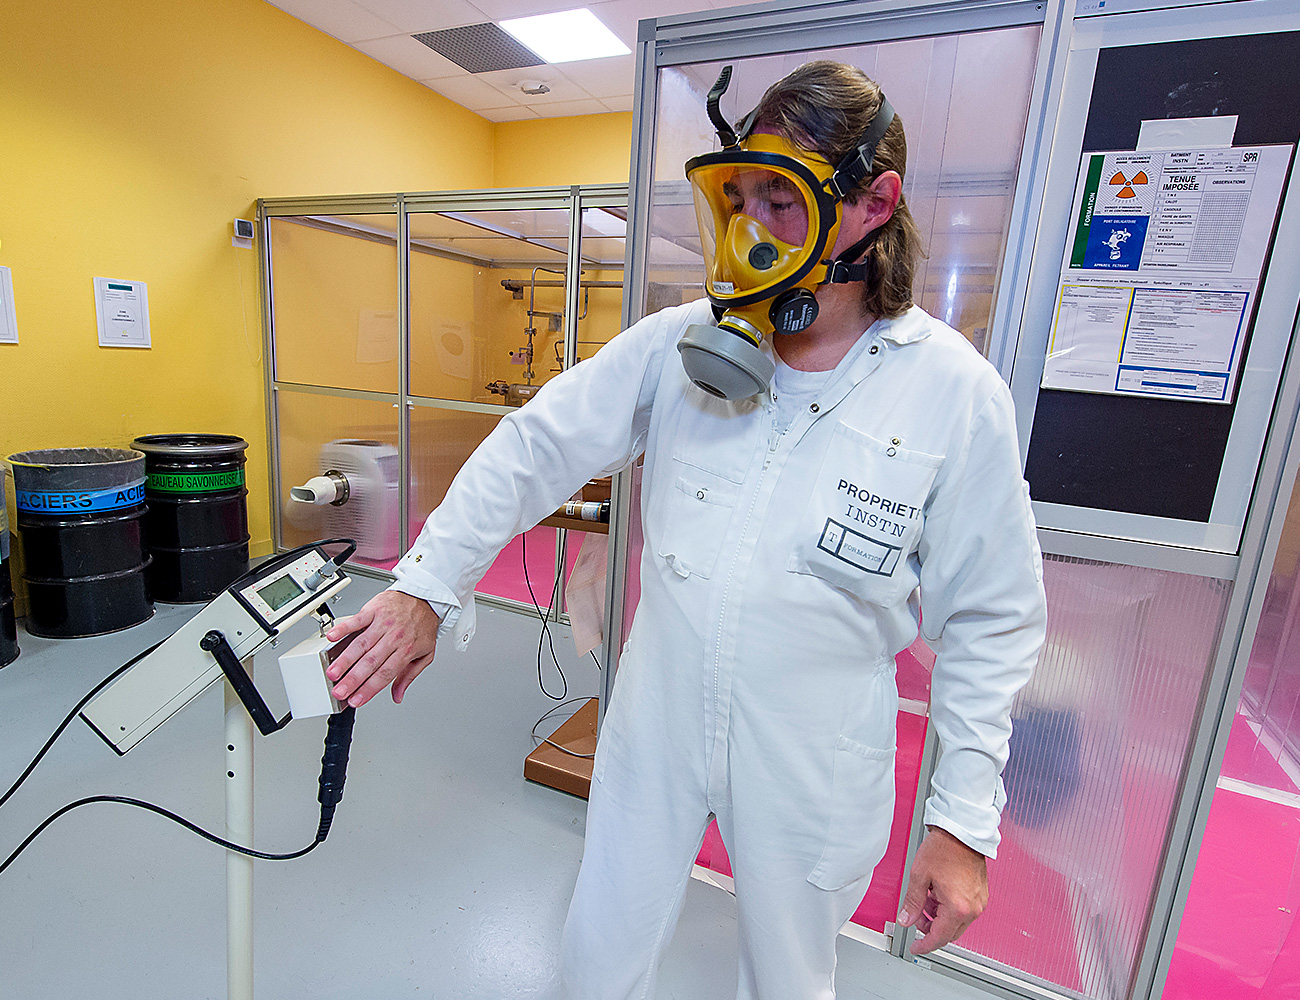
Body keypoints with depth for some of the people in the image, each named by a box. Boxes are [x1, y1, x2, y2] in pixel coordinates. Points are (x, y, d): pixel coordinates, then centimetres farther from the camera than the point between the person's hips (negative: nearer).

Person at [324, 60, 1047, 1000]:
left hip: (811, 763, -1)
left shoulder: (956, 392, -13)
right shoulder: (681, 343, -8)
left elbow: (992, 621, -6)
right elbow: (539, 444, -4)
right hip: (655, 722, 2)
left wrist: (965, 818, -5)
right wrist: (429, 585, -8)